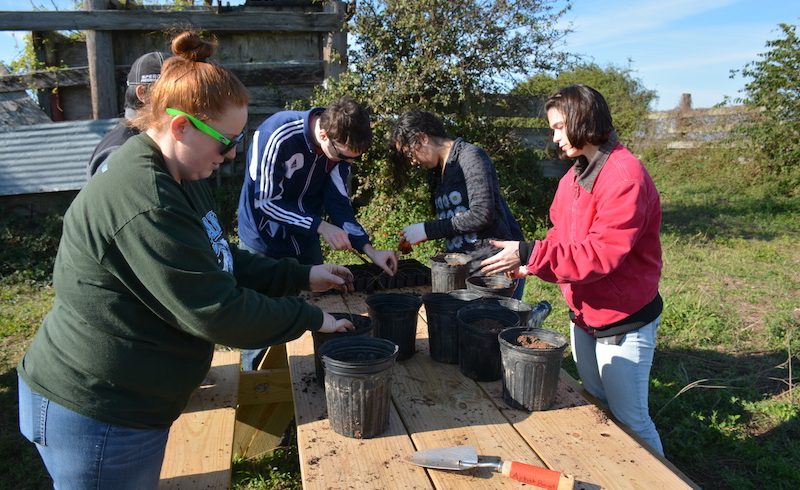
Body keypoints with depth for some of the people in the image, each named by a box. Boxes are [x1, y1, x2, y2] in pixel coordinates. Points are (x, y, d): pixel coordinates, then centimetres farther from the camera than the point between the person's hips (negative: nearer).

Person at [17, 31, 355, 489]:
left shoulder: (177, 178, 5)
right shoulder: (145, 203, -29)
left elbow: (221, 262, 12)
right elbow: (216, 311, -28)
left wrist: (302, 275, 4)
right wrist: (311, 317, -16)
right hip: (95, 416, -10)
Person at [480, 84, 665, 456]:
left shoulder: (625, 176, -22)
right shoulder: (577, 174, 8)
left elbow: (601, 252, -28)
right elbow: (563, 237, 11)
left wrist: (530, 255, -30)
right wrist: (530, 265, -6)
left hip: (623, 323, -9)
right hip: (584, 315, 9)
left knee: (629, 419, 3)